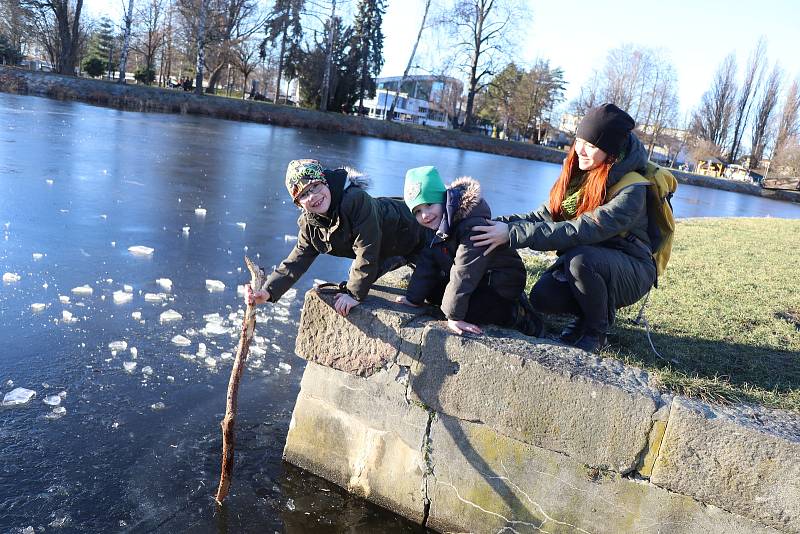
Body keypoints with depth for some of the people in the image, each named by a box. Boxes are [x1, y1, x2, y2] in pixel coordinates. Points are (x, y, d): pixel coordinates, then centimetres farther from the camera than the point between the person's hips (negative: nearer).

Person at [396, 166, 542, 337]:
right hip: (478, 283, 9)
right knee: (432, 291, -1)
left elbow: (464, 273, -31)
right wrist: (413, 298, -2)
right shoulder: (435, 226, -2)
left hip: (502, 287, -9)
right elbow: (426, 264, 2)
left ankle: (515, 314, -6)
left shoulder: (473, 225, -30)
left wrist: (454, 315, -31)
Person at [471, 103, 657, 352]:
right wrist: (499, 223, -22)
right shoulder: (578, 175, 0)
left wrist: (513, 234, -38)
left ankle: (597, 330, -10)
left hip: (630, 273, -5)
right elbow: (544, 216, -5)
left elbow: (581, 231, -34)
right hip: (585, 263, 6)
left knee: (579, 258, -36)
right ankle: (586, 314, 10)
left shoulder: (631, 191, -23)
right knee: (542, 298, -22)